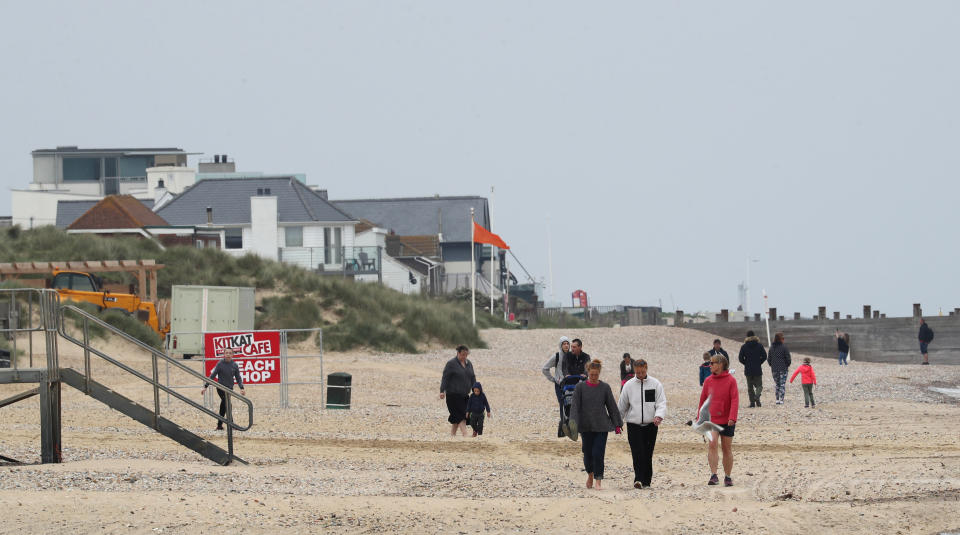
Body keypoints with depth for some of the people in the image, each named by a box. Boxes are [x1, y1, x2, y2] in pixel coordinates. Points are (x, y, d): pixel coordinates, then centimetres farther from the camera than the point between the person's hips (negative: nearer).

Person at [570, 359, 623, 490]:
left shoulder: (605, 387, 2)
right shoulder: (581, 387, -1)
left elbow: (612, 406, 7)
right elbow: (575, 406, -4)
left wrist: (617, 425, 7)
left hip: (601, 426, -1)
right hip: (586, 426, 1)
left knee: (598, 453, -9)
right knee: (588, 453, 7)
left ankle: (598, 481, -4)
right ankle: (590, 474, 35)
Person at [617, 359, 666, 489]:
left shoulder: (655, 384, 4)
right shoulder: (629, 385, 5)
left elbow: (662, 403, -1)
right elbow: (621, 405, 12)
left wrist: (659, 416, -20)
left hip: (650, 425, 1)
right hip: (634, 425, -1)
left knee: (648, 454, 5)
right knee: (637, 453, -13)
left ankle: (646, 481, 14)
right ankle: (638, 479, -19)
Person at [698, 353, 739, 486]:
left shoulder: (731, 381, -5)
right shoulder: (708, 381, 5)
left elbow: (735, 400, -10)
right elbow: (702, 401, 11)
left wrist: (732, 417, -20)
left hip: (727, 421, -2)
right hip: (711, 419, 2)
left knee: (727, 448, 8)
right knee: (712, 445, -16)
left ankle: (728, 477, 18)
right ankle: (713, 475, -19)